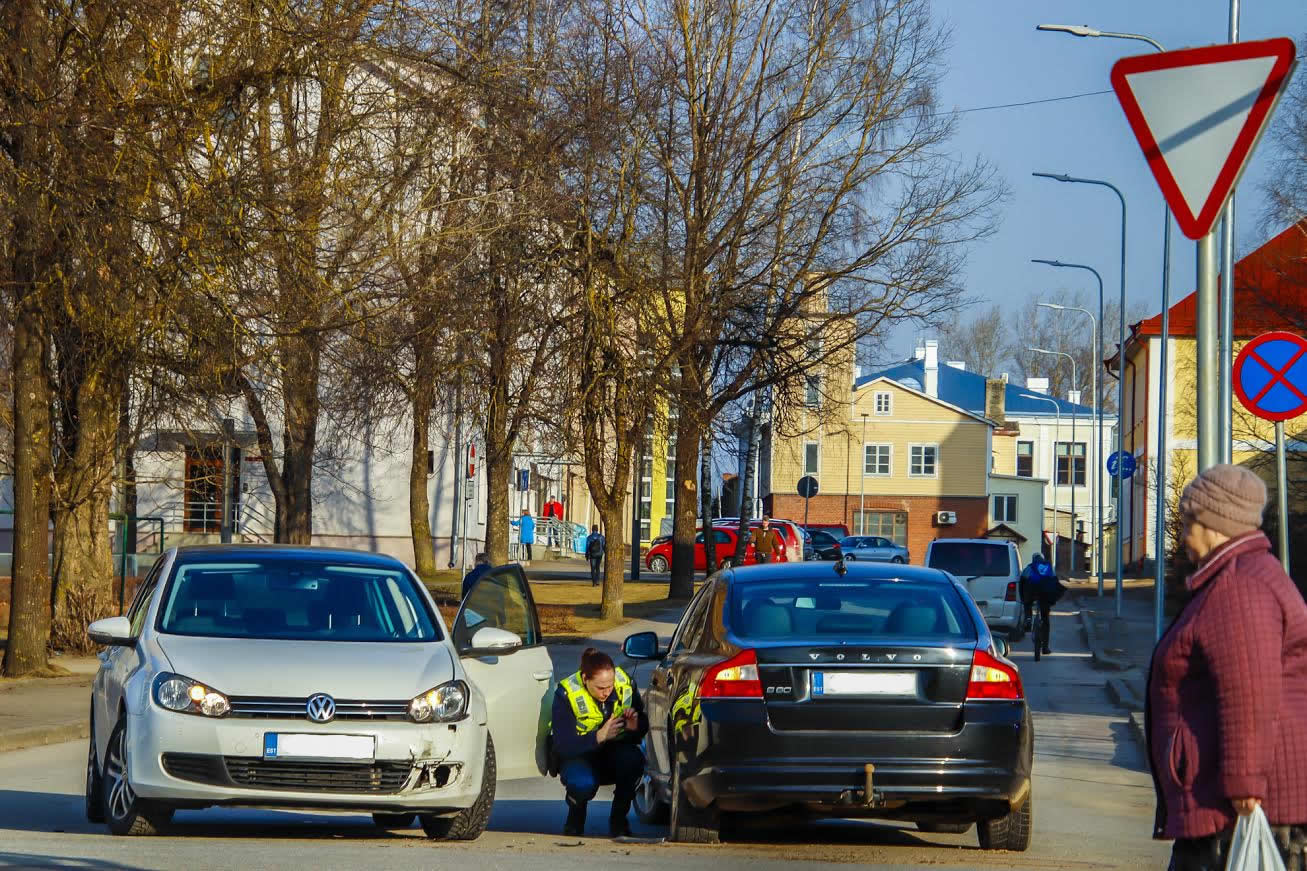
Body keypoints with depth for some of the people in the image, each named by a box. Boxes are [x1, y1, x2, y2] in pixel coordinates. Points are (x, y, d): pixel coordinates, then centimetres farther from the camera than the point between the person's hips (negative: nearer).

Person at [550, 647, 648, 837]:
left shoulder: (625, 685, -14)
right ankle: (575, 819, 2)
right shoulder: (566, 694, -22)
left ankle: (618, 820, -9)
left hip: (614, 753, 3)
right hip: (578, 757, -3)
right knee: (584, 783, -36)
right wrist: (600, 736, -40)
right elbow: (562, 746, -26)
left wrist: (635, 726, -31)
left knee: (633, 759, -32)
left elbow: (642, 731, -5)